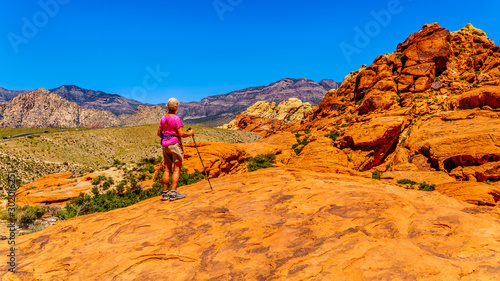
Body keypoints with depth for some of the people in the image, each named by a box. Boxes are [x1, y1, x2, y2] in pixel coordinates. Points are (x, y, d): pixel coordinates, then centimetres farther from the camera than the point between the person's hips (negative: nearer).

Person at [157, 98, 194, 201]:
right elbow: (181, 134, -17)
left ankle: (165, 193, 10)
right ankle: (173, 193, -6)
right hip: (175, 144, -6)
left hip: (165, 145, 6)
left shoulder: (163, 118, 8)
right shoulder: (176, 118, -12)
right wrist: (190, 133, 0)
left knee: (167, 169, 9)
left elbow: (159, 133, 13)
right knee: (177, 169, -1)